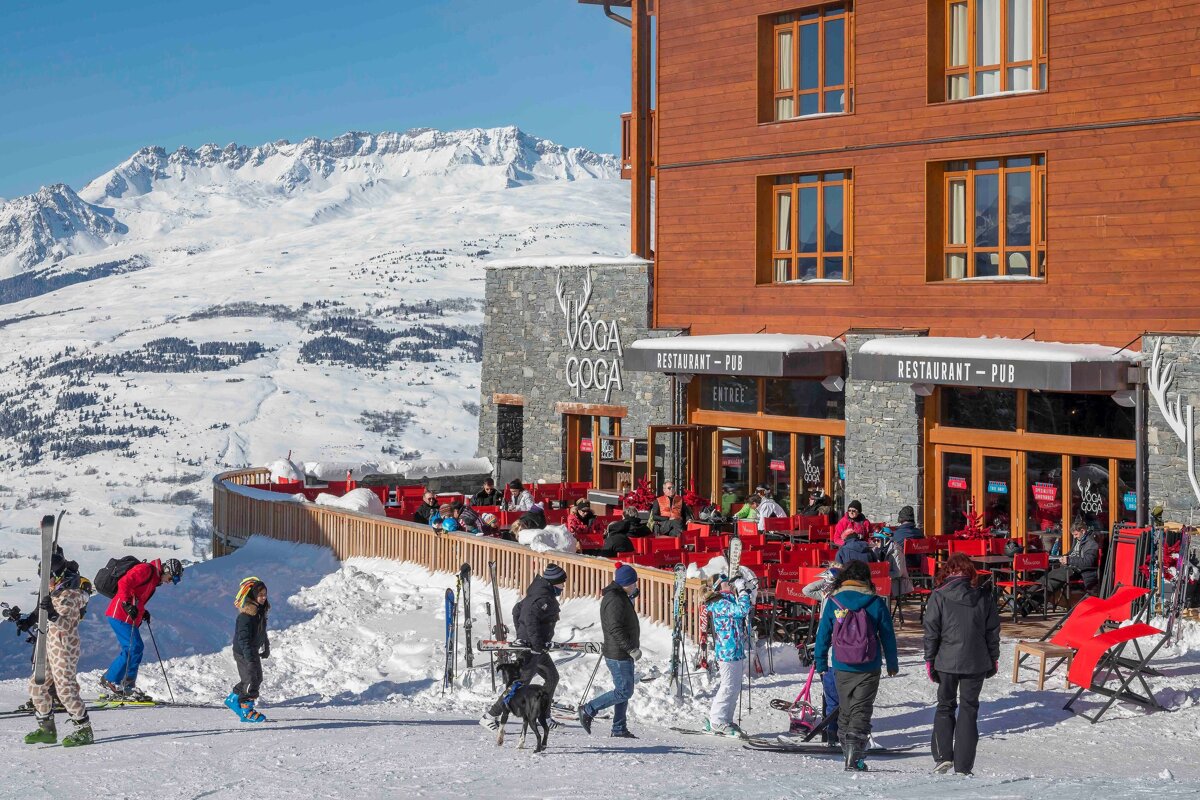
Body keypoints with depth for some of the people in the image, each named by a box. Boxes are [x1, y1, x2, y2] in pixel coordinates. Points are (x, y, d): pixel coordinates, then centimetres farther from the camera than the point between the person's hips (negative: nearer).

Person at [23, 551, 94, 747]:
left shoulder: (71, 593, -17)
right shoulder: (57, 590, 10)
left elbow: (65, 625, -27)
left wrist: (52, 613, -37)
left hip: (64, 646, -10)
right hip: (48, 644, 10)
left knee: (65, 690, -9)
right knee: (37, 686, 11)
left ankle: (84, 731, -1)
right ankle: (47, 729, 20)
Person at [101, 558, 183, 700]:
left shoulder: (153, 578, 21)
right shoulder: (146, 570, -10)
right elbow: (123, 583, -20)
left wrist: (142, 612, 16)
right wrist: (127, 604, -26)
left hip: (130, 617, 10)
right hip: (120, 614, -10)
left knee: (137, 648, 10)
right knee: (132, 648, -14)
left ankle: (128, 687, 16)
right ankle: (109, 681, -10)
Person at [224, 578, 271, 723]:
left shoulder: (260, 611, 7)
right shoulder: (246, 615, -23)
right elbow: (243, 637, -26)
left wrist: (266, 647, 25)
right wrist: (249, 657, -29)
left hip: (253, 651, 10)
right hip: (243, 653, -10)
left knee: (257, 678, 16)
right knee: (251, 680, -8)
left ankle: (233, 699, 31)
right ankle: (246, 711, 1)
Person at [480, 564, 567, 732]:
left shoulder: (535, 595, 13)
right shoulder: (545, 599, -17)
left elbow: (517, 610, 22)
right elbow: (530, 617, -31)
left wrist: (521, 635, 24)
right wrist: (538, 644, -29)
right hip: (532, 648, -11)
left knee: (552, 677, 20)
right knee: (521, 682, -10)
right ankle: (490, 716, -8)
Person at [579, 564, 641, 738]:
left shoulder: (620, 597, 14)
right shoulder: (615, 601, -19)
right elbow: (615, 629, -25)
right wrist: (632, 649, -24)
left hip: (623, 654, 11)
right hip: (619, 655, -11)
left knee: (624, 691, 14)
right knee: (624, 691, -8)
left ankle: (619, 729, 18)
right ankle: (588, 710, -2)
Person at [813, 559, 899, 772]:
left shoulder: (833, 603, -1)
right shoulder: (876, 603, -3)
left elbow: (823, 635, 3)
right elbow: (888, 636, 4)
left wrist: (821, 664, 14)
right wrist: (892, 664, 16)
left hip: (841, 668, 1)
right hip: (869, 668, -1)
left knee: (845, 709, 16)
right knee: (862, 710, -2)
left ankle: (848, 749, 22)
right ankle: (855, 757, -17)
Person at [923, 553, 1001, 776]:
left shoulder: (939, 596, -8)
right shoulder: (984, 596, -2)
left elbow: (931, 632, -6)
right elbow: (993, 631, 5)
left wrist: (929, 661, 3)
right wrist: (993, 660, 16)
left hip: (947, 662, -1)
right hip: (976, 663, 1)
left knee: (945, 706, 17)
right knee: (969, 709, 8)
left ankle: (942, 756, 6)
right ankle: (963, 766, 5)